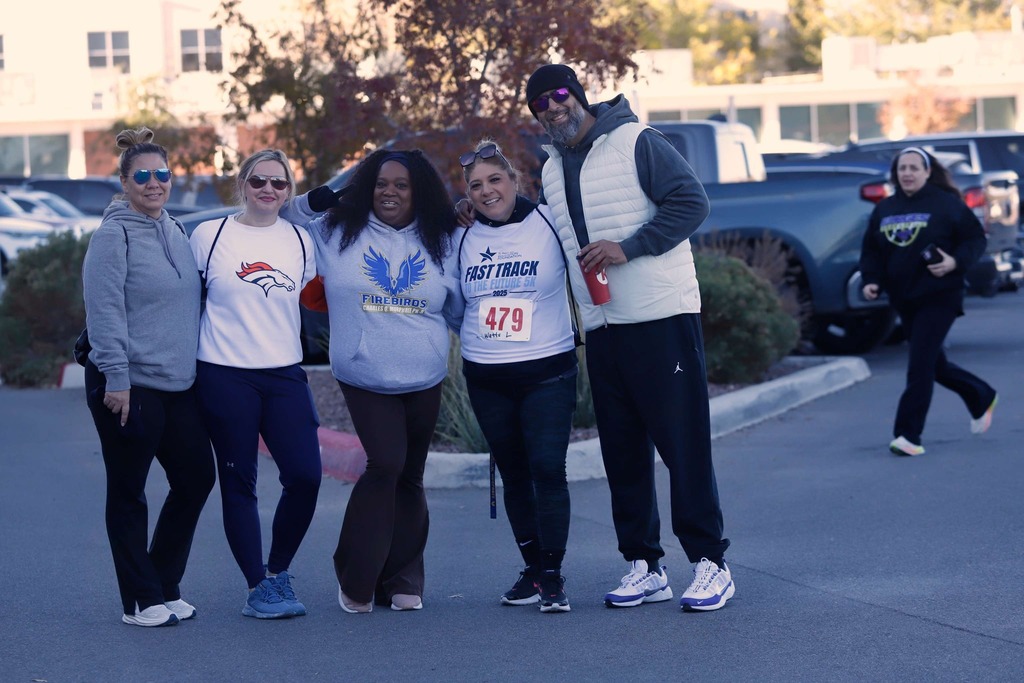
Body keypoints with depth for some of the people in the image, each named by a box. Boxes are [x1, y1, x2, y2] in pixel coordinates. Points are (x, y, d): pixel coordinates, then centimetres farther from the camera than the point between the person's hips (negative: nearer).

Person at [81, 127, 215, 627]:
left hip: (178, 384, 8)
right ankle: (141, 600, 10)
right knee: (128, 494, 2)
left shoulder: (177, 233, 13)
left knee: (195, 479, 9)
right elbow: (104, 312, -15)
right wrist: (116, 379, -19)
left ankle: (164, 586, 23)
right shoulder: (114, 236, -10)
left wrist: (195, 368, 19)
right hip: (129, 386, -8)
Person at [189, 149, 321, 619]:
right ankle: (257, 587, 11)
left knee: (305, 475, -6)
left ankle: (277, 571, 15)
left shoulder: (300, 241, 8)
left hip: (284, 374, 3)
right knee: (238, 483, 2)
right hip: (225, 377, -3)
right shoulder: (210, 236, -1)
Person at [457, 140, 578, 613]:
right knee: (513, 473, 8)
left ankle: (553, 575, -4)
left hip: (547, 372, -4)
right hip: (485, 379, 4)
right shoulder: (464, 239, 8)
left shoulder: (549, 223, -5)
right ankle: (533, 569, 17)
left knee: (547, 469, -10)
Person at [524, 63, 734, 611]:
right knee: (622, 451, 8)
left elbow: (691, 202, -13)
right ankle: (643, 566, 15)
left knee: (683, 442, -7)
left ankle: (710, 564, -2)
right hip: (601, 327, 7)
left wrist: (628, 247, -18)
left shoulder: (634, 142, -5)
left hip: (663, 317, -7)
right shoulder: (551, 171, 17)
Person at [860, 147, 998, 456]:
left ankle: (909, 435, -11)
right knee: (934, 364, 15)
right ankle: (982, 398, 39)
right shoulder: (884, 209, 8)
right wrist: (871, 280, -2)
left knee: (920, 365, -13)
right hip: (903, 300, 6)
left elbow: (976, 239, -3)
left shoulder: (946, 203, -6)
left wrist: (956, 262, -20)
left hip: (939, 297, -6)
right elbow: (871, 250, 15)